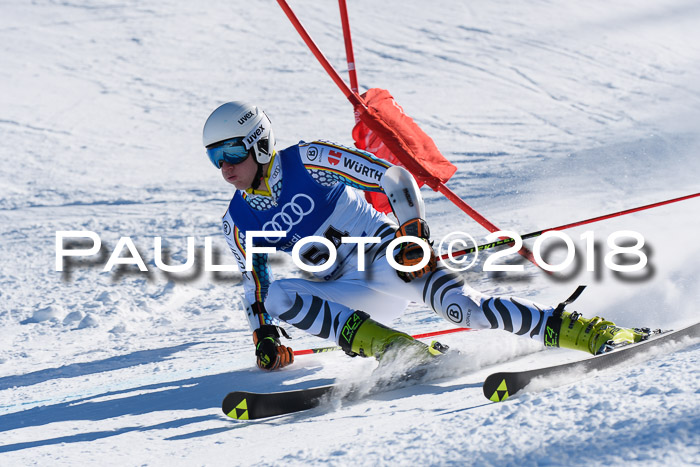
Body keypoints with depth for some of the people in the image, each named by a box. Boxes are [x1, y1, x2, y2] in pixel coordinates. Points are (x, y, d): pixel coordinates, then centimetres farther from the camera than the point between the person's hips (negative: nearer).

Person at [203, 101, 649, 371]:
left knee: (457, 303, -32)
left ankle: (589, 331, -32)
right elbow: (255, 283, 15)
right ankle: (397, 349, -30)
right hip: (354, 293, 5)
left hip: (386, 253, -5)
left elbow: (393, 176, -13)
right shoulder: (239, 222, 4)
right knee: (277, 295, -22)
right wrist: (264, 334, 0)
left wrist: (415, 233, -23)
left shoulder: (307, 161, -12)